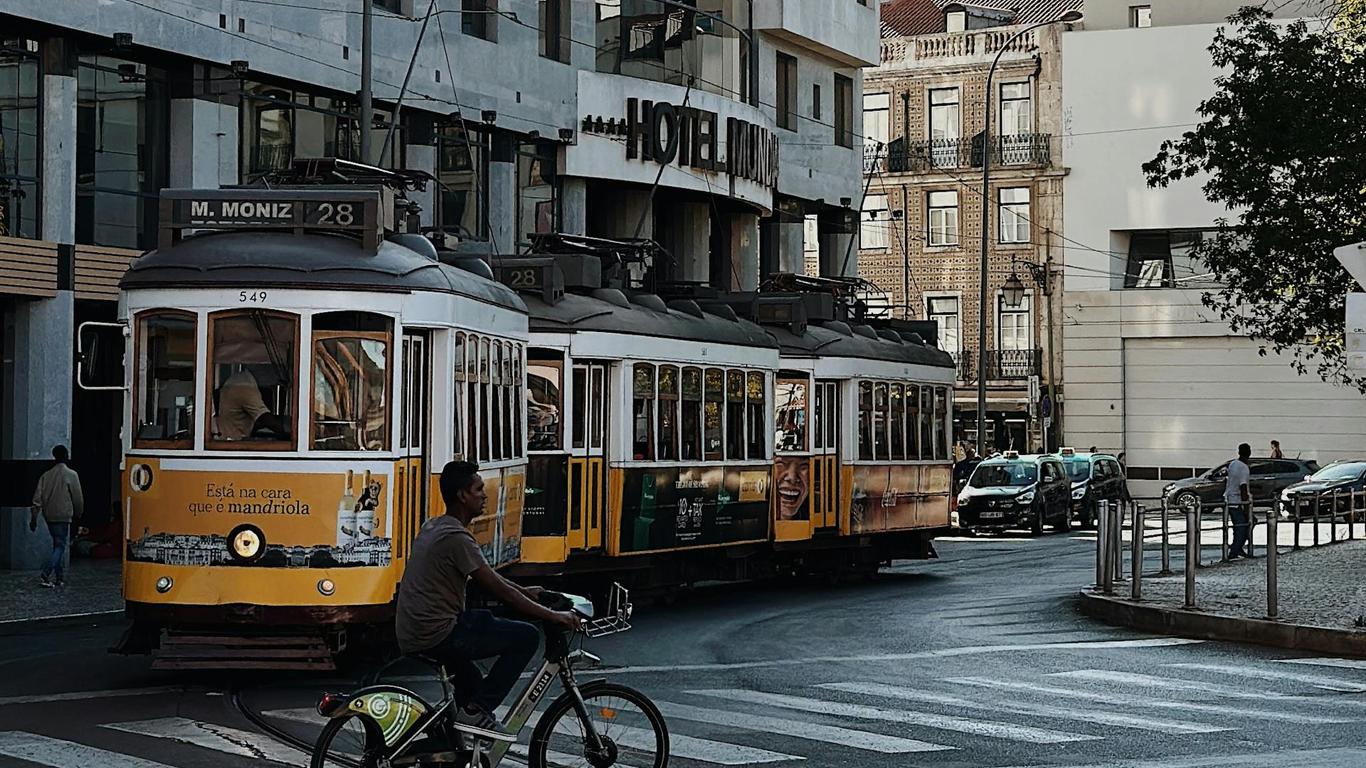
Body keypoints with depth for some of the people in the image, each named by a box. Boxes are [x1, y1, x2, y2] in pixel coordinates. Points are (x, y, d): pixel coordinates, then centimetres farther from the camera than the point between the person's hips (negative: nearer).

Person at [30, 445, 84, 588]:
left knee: (58, 545, 16)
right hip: (63, 516, -6)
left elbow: (37, 498, 2)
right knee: (60, 547, -4)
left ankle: (60, 578, 16)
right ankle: (45, 575, -20)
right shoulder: (71, 475, -8)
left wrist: (34, 518, 4)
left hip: (49, 517, 6)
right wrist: (78, 513, 12)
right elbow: (77, 497, -5)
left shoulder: (46, 475, 6)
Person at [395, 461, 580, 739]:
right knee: (527, 636, -8)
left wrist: (524, 591, 22)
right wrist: (552, 616, -13)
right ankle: (477, 710, -3)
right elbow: (498, 589, -18)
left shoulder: (434, 527, 13)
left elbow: (486, 574, 23)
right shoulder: (456, 537, -18)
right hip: (436, 635, -10)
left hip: (411, 633, 10)